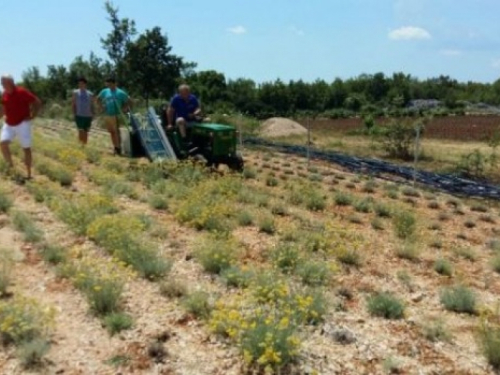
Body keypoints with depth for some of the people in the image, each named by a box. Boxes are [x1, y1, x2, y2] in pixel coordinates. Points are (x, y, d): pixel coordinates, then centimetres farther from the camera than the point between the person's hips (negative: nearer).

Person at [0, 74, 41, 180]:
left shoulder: (22, 92, -14)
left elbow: (38, 102, -12)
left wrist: (32, 116, -13)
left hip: (22, 124, -5)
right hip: (9, 124, 5)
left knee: (26, 148, 2)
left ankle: (29, 173, 11)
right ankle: (10, 165, 6)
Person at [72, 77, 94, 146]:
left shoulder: (90, 94, 7)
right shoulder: (76, 92, 2)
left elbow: (92, 105, 12)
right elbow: (73, 104, 2)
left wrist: (92, 114, 5)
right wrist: (74, 113, -6)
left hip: (88, 116, 3)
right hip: (79, 115, -3)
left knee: (86, 132, 9)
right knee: (81, 131, -13)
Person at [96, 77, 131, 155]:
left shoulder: (120, 93, -3)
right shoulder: (105, 91, 8)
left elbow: (129, 101, 0)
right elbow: (98, 99, 24)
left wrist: (124, 108, -7)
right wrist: (101, 107, 12)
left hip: (116, 115, -4)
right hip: (107, 115, 4)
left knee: (116, 131, -8)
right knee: (112, 132, 7)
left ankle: (118, 148, -4)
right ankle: (115, 147, 15)